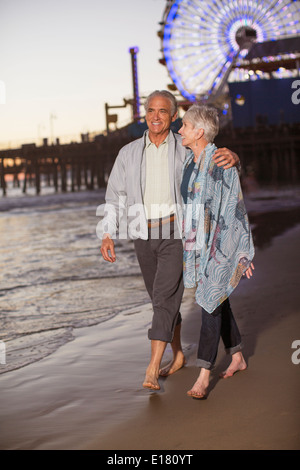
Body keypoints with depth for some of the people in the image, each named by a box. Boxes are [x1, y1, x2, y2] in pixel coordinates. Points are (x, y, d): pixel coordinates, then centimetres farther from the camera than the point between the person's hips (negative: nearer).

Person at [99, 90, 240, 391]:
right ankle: (178, 354, 32)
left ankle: (152, 370, -16)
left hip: (175, 234, -3)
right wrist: (107, 236, -3)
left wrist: (232, 156, -27)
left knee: (165, 297, -14)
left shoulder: (186, 149, -1)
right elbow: (114, 197, 6)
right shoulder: (129, 153, 5)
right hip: (144, 234, 4)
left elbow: (218, 159, 0)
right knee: (162, 297, 13)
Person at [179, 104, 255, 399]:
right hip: (197, 243, 8)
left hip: (219, 243, -8)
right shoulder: (190, 162, 9)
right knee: (218, 300, 15)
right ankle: (237, 358, 30)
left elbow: (235, 207, -13)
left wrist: (243, 253, -12)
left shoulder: (221, 163, -15)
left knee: (211, 303, -9)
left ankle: (204, 375, -6)